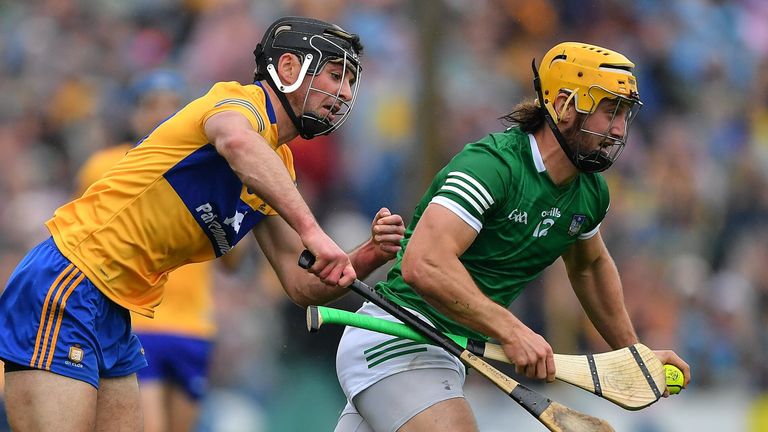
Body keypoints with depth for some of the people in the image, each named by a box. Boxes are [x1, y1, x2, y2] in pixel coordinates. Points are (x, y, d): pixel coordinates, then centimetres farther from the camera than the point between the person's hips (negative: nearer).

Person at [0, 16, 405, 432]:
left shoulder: (278, 169, 18)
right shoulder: (243, 101, -9)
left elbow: (302, 284, 13)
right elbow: (237, 141, -36)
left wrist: (370, 257, -5)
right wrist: (311, 230, -43)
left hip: (113, 316, 10)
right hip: (65, 290, -10)